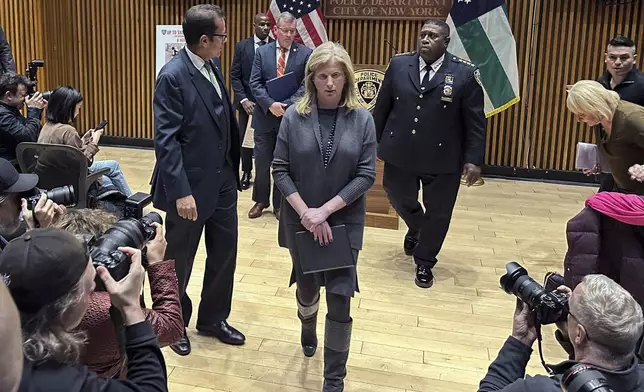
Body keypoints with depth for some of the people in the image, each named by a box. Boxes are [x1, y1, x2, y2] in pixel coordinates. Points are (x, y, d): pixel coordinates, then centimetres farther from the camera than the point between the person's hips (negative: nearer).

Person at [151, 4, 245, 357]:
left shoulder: (212, 69, 6)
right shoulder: (173, 76, -17)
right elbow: (166, 140, -20)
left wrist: (234, 169, 9)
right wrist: (181, 192, -24)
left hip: (223, 181, 7)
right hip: (190, 186, -7)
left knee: (224, 254, 16)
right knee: (179, 262, 12)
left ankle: (213, 318, 36)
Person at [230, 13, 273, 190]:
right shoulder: (242, 46, 1)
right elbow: (235, 76, 0)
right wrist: (244, 100, -11)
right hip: (247, 101, 1)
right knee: (245, 139, 7)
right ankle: (246, 173, 22)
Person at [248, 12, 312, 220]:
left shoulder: (306, 54, -2)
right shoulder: (262, 52, 4)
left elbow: (306, 86, -7)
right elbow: (255, 83, -3)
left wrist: (287, 105, -19)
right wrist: (270, 104, -18)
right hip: (265, 116, 2)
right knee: (261, 162, 9)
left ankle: (280, 204, 23)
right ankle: (261, 201, 27)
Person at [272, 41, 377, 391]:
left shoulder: (362, 119, -6)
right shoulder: (294, 117, -6)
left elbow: (366, 175, -9)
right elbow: (280, 170, -6)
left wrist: (326, 210, -16)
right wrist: (306, 212, -16)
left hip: (345, 221, -1)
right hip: (300, 220, 1)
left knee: (340, 299, -2)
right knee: (307, 286, 20)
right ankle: (308, 330, 54)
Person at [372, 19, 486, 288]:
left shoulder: (465, 73, -7)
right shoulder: (399, 65, 0)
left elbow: (475, 122, -6)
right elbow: (382, 108, 7)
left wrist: (473, 159, -10)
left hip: (443, 159, -2)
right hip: (399, 153, 2)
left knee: (438, 214, 7)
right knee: (399, 198, 17)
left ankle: (424, 263, 28)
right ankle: (416, 228, 50)